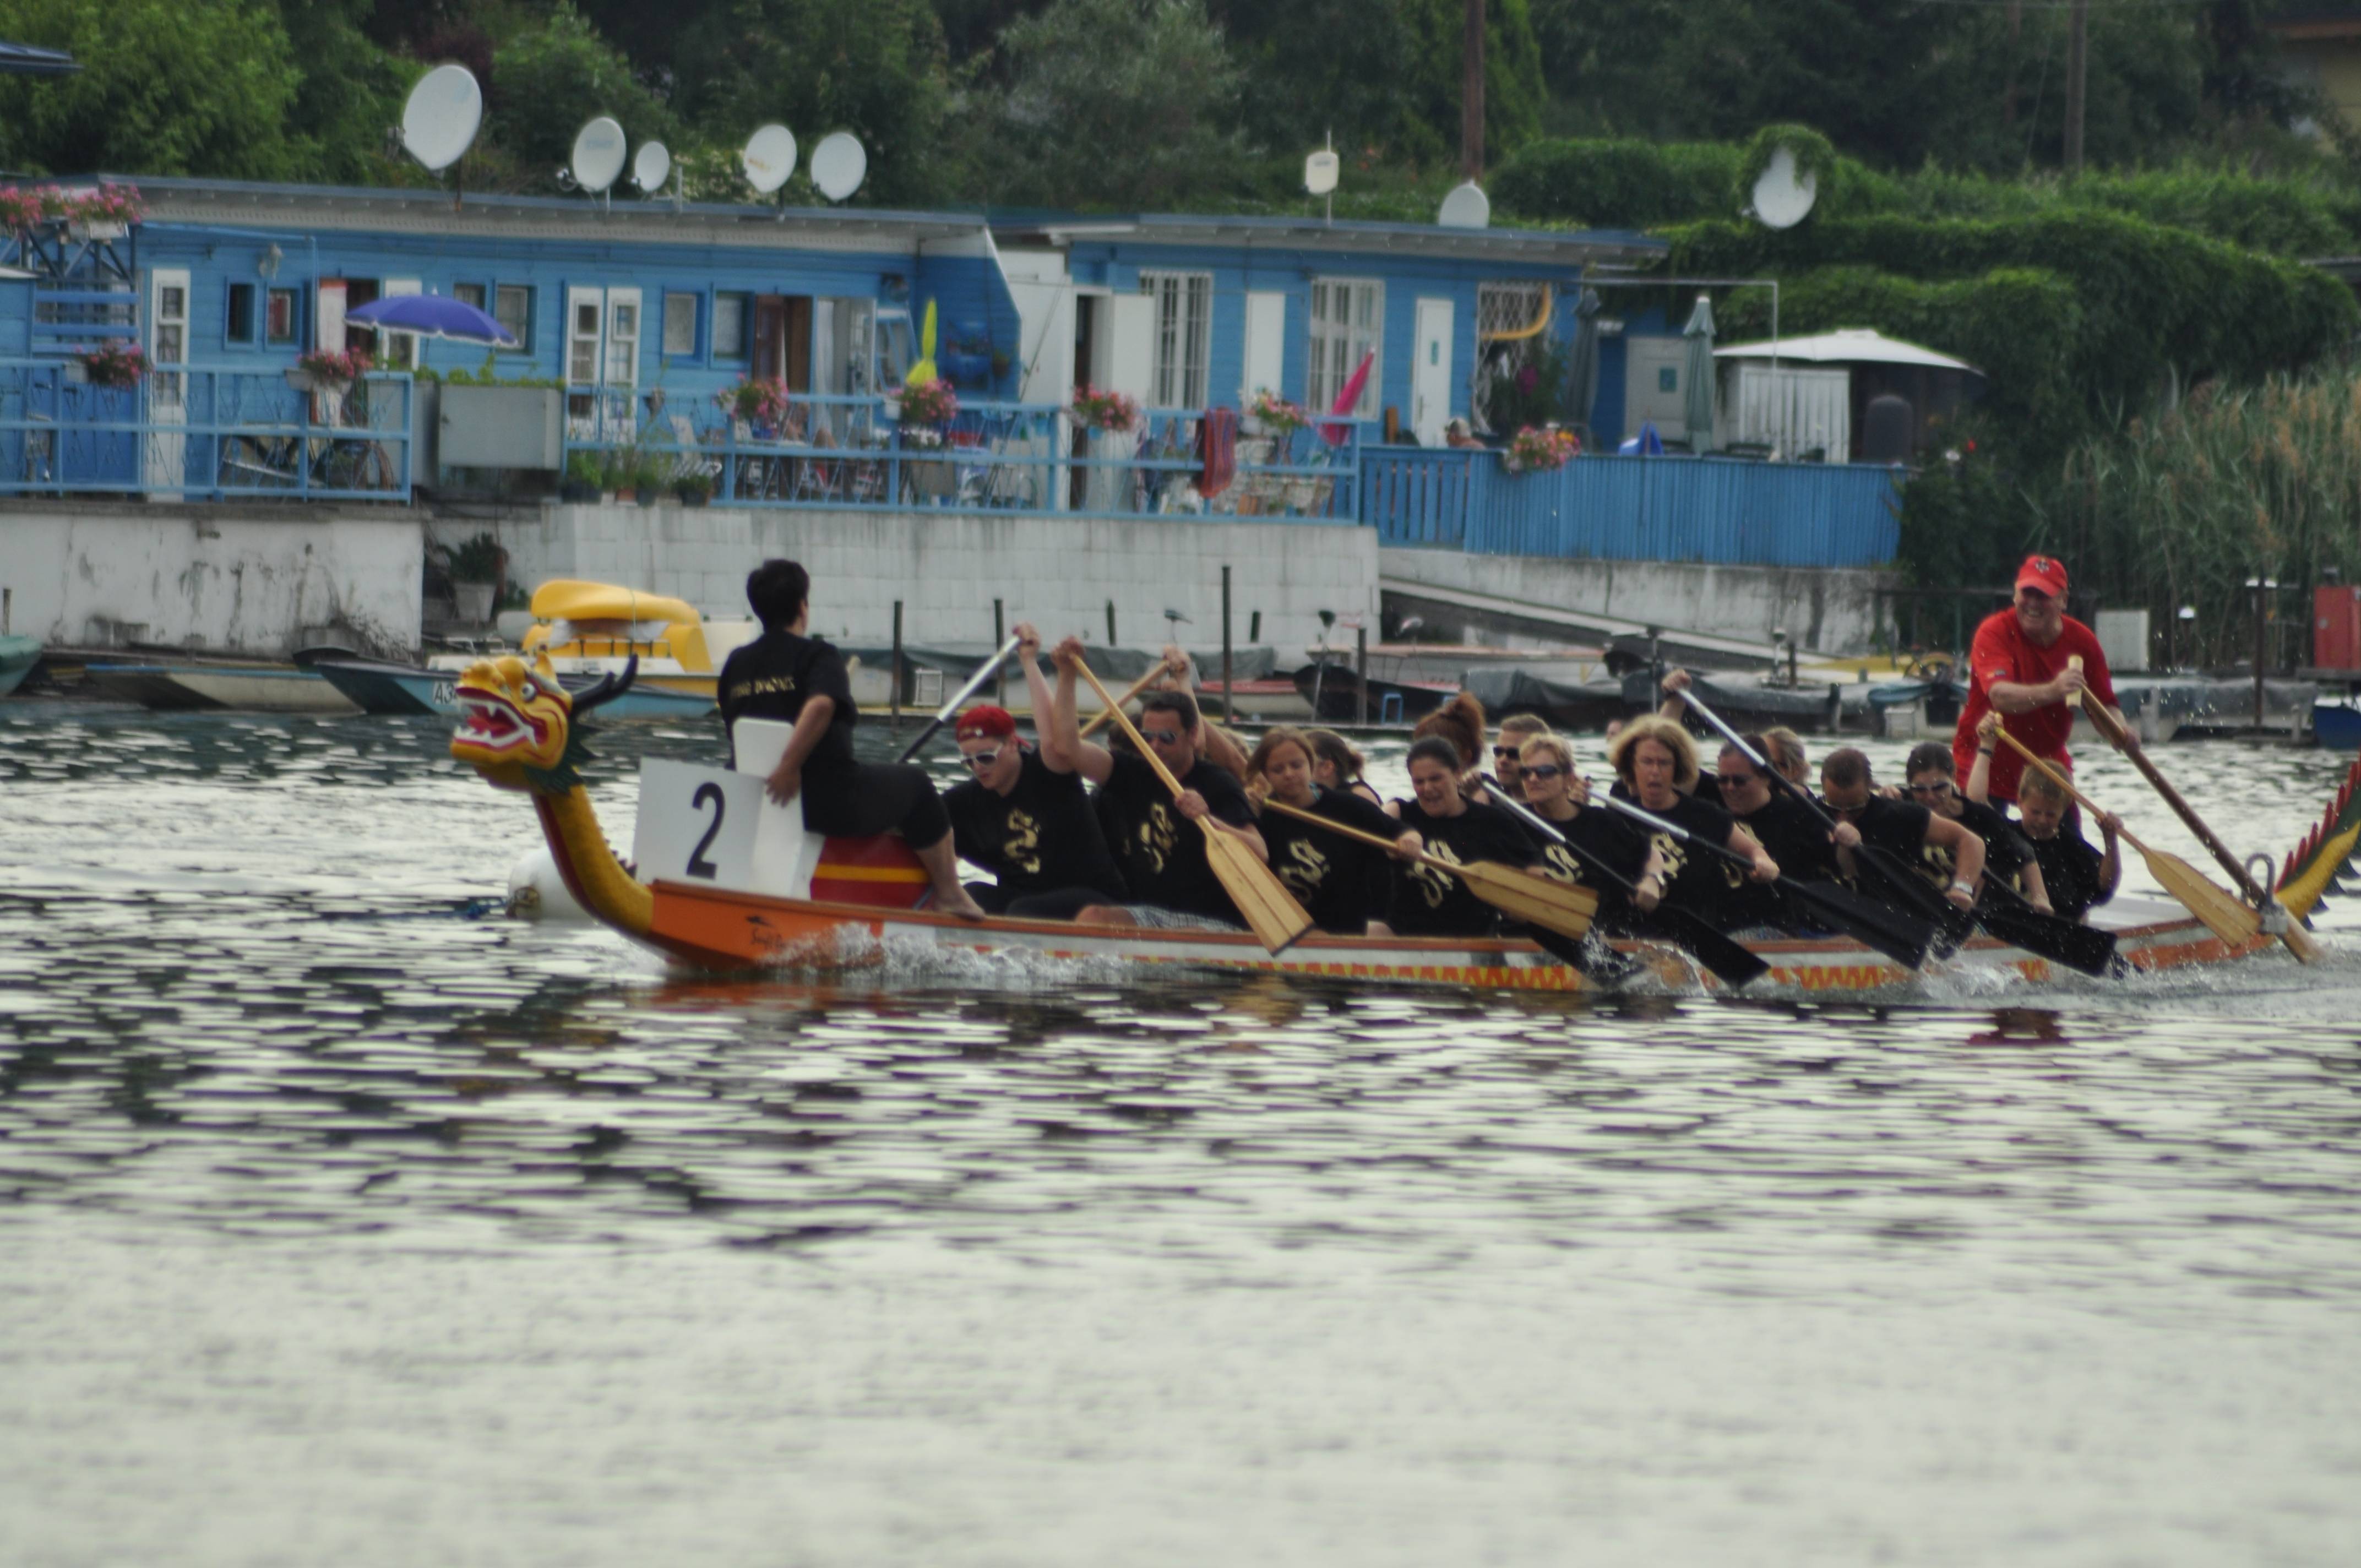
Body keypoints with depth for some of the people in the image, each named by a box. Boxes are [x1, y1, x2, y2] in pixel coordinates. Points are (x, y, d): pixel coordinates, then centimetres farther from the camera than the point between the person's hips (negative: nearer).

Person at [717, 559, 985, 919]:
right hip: (829, 802, -7)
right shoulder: (817, 656, -9)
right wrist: (790, 766, -28)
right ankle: (948, 892, 24)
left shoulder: (736, 664, 8)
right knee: (914, 785, 19)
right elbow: (821, 705, -30)